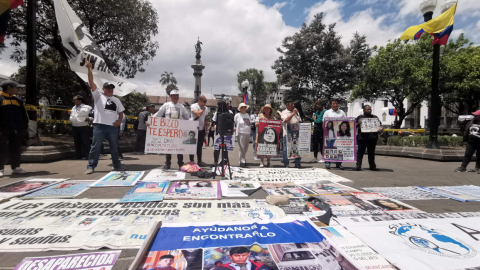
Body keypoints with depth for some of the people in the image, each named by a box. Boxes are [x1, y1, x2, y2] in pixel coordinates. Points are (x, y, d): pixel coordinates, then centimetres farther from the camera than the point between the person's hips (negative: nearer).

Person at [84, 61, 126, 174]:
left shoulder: (116, 100, 16)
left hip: (112, 127, 4)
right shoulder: (98, 95, 6)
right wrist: (89, 69, -11)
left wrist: (119, 121, 3)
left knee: (114, 147, 11)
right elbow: (91, 82, -3)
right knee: (95, 147, -1)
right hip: (99, 126, -3)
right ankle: (91, 166, 6)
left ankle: (117, 165, 23)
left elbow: (121, 112, 20)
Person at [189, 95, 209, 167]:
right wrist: (203, 109, -8)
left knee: (200, 146, 10)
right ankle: (191, 161, 9)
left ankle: (199, 161, 17)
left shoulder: (206, 108, 11)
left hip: (201, 129, 6)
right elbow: (198, 114, -25)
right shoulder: (194, 106, -8)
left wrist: (205, 129, 13)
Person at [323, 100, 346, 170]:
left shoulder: (342, 112, 14)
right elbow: (324, 123, 4)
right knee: (329, 148, 0)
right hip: (330, 134, -2)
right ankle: (327, 163, 9)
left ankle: (338, 163, 15)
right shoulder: (327, 112, 8)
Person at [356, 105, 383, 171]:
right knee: (360, 151, -2)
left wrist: (381, 128, -8)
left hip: (372, 138, 3)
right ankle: (358, 165, 0)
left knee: (371, 152, 10)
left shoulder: (375, 117, 17)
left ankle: (372, 166, 17)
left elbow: (380, 125, 15)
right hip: (362, 138, -3)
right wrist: (358, 123, -16)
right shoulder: (360, 117, 9)